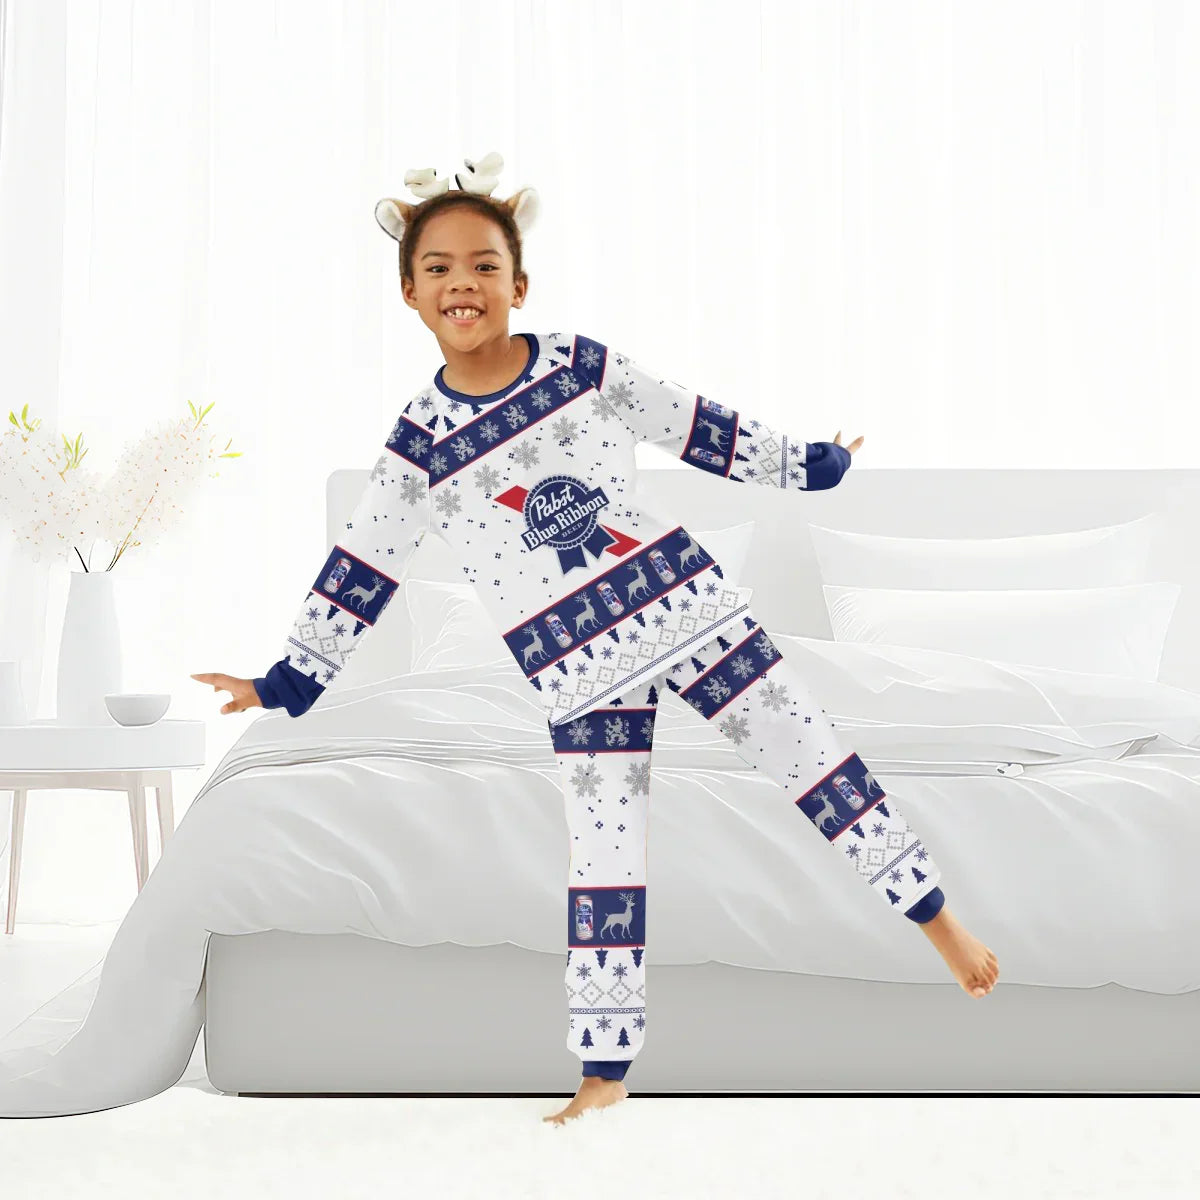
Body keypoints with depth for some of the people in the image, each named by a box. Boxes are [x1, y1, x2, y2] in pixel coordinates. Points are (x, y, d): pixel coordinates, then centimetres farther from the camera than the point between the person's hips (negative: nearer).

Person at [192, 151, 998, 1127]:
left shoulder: (583, 366, -1)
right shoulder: (421, 442, -2)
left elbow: (695, 425, 10)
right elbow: (361, 573, 5)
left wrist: (806, 463, 17)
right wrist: (288, 683, 8)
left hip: (680, 602, 1)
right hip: (575, 668, 0)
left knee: (812, 755, 3)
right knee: (600, 860, 3)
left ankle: (940, 921, 19)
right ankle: (605, 1067, 16)